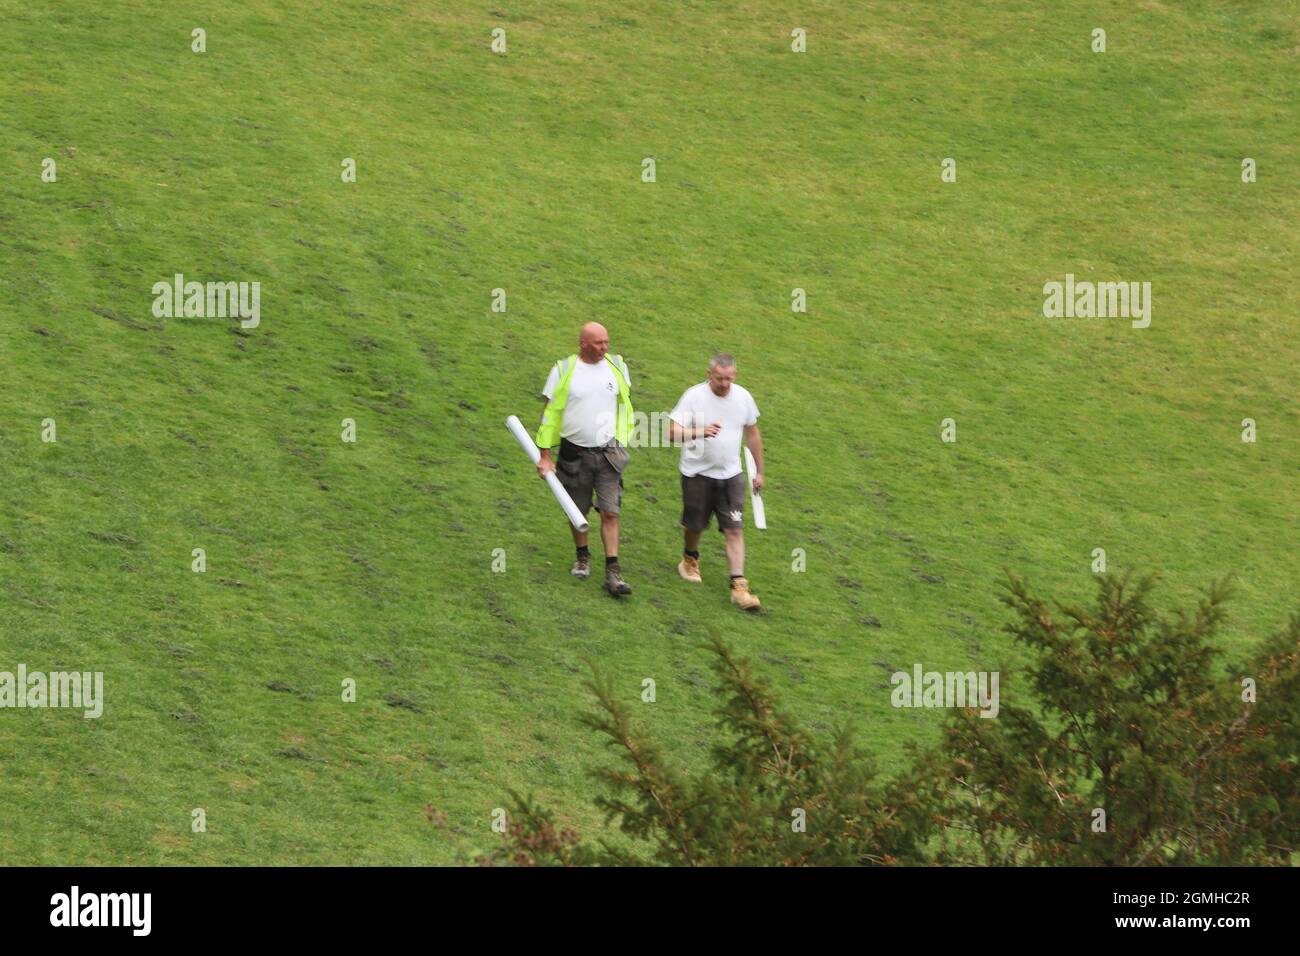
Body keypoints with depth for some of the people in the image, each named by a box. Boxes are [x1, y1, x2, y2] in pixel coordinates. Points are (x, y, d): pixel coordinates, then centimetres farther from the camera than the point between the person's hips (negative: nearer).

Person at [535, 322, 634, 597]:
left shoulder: (617, 367, 2)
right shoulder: (563, 371, -6)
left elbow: (625, 407, 16)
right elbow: (550, 413, -1)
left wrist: (622, 442, 13)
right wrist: (545, 455, -3)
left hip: (607, 453, 1)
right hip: (574, 453, -1)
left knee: (610, 512, -7)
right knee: (577, 510, 12)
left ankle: (612, 572, -8)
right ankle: (582, 557, 35)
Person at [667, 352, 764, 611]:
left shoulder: (743, 397, -2)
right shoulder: (694, 396, -14)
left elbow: (752, 434, 12)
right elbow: (673, 432, -20)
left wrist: (759, 471, 15)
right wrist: (700, 432, -39)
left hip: (731, 474, 2)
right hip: (697, 473, -2)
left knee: (735, 530, -7)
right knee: (694, 524, 14)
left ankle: (739, 587, -8)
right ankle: (690, 559, 46)